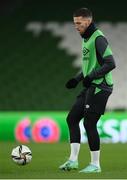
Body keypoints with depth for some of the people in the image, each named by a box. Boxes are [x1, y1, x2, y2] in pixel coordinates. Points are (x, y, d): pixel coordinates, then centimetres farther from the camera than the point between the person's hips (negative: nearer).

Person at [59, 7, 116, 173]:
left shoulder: (98, 38, -14)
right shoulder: (86, 39, 16)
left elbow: (110, 63, -21)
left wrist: (91, 76, -20)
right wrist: (77, 79, 13)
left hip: (100, 87, -10)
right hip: (90, 87, 10)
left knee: (89, 123, -7)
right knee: (72, 118, 6)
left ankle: (95, 164, 2)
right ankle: (73, 160, 7)